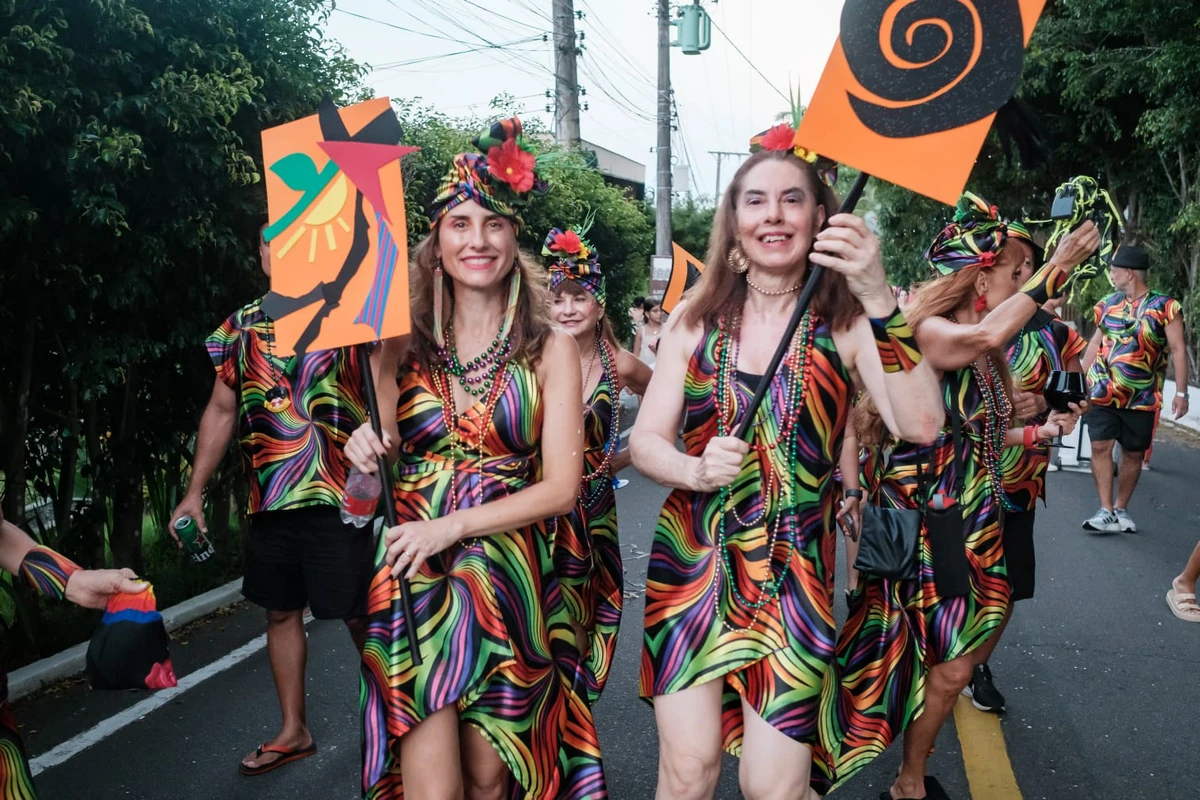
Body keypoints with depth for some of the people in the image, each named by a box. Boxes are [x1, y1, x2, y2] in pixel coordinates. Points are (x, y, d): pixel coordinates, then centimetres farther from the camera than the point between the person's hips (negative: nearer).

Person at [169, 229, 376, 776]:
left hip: (340, 496, -5)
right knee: (281, 611, 15)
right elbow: (221, 411, 15)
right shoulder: (240, 327, 10)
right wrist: (195, 491, 13)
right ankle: (293, 731, 32)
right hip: (268, 501, 5)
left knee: (359, 613, 2)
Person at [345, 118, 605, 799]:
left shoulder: (551, 348, -2)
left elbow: (562, 487, -5)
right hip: (413, 576, 1)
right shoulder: (405, 345, 3)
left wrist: (453, 525, -14)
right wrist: (368, 454, -11)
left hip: (508, 579, 0)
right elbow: (383, 452, 12)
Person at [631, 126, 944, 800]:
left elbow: (920, 426, -20)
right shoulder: (698, 318, 0)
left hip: (794, 574, -1)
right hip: (691, 561, 2)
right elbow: (645, 440, 1)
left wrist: (879, 299, -29)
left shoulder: (846, 325, -5)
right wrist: (696, 470, -20)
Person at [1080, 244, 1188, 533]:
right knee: (1100, 447, -7)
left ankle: (1121, 509, 20)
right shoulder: (1108, 304, 5)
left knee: (1134, 454, 8)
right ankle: (1106, 511, -4)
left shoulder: (1165, 307, -6)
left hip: (1141, 398, -2)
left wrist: (1181, 393, -12)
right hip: (1102, 393, 2)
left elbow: (1178, 350, -7)